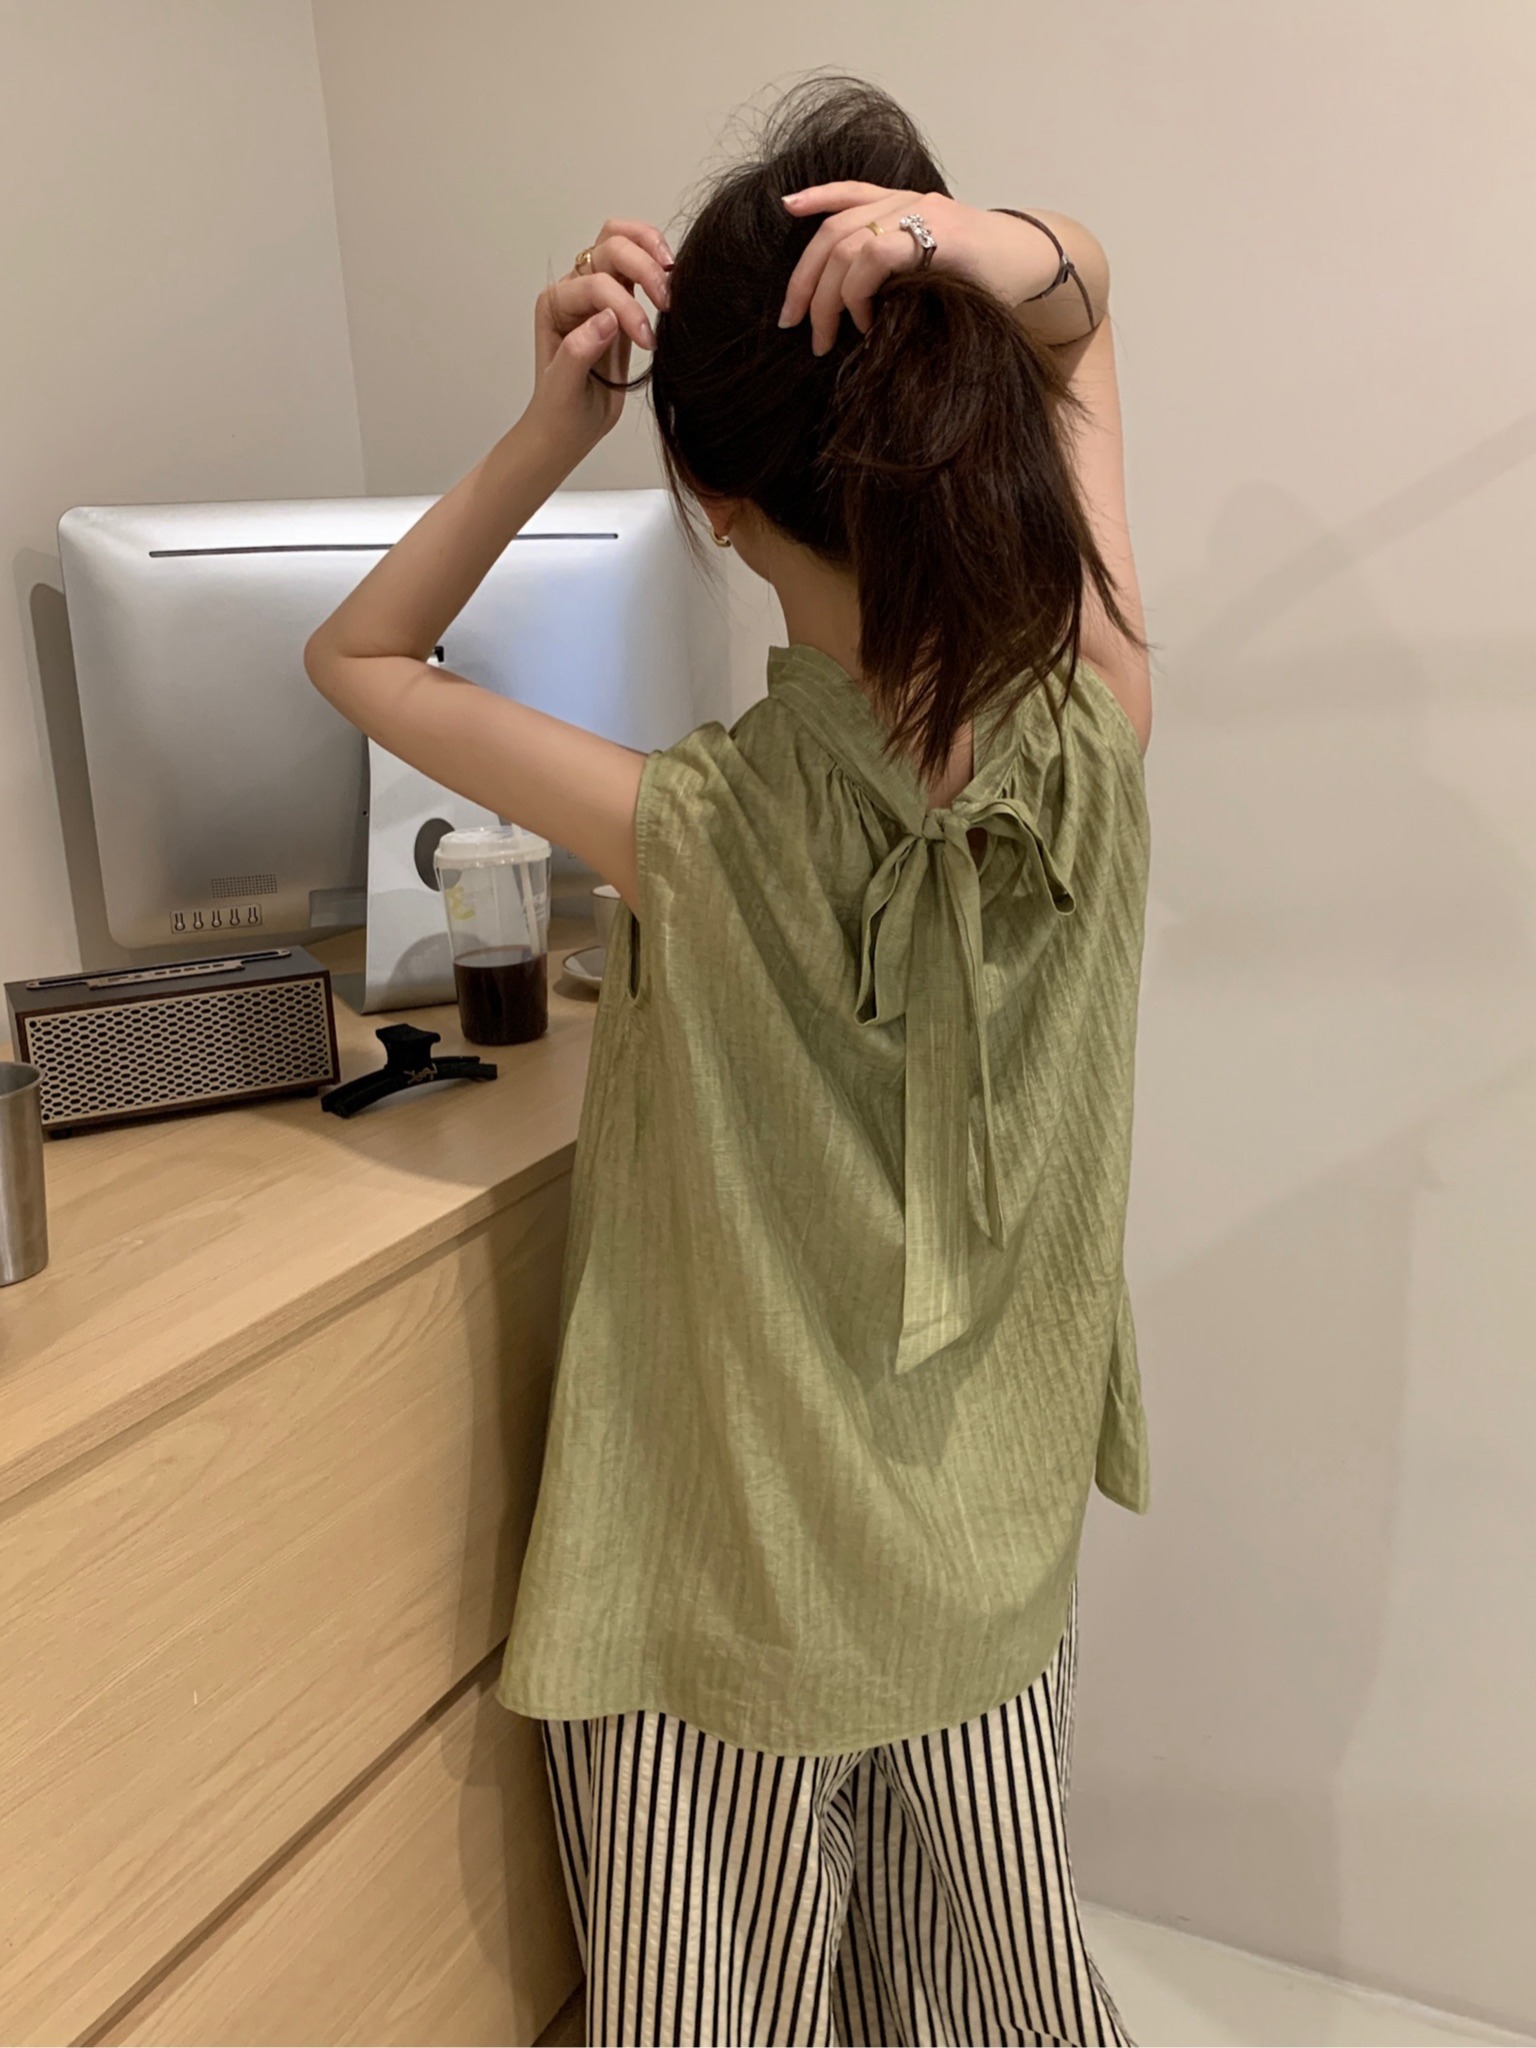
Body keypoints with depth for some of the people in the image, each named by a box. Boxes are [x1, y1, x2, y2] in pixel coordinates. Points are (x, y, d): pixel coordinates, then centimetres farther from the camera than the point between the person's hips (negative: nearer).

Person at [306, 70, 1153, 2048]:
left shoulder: (696, 836, -28)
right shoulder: (1095, 741, -18)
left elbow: (355, 655, -8)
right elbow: (1085, 306, -2)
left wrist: (554, 421, -20)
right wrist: (1008, 256, -24)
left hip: (736, 1608, -3)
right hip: (999, 1582, 4)